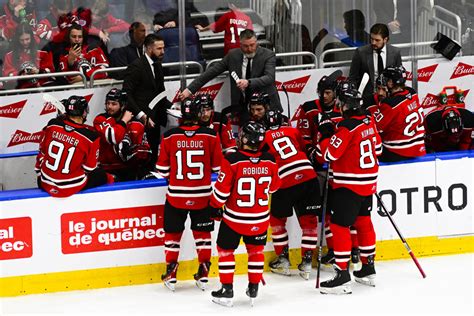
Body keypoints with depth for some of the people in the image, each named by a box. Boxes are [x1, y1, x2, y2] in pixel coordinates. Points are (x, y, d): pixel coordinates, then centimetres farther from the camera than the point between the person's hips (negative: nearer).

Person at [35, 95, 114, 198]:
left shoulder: (52, 125, -5)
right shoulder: (91, 136, -16)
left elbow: (42, 151, 9)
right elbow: (90, 168, -5)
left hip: (46, 185, 4)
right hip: (72, 187, -4)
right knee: (106, 177, 19)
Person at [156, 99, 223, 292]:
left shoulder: (170, 136, -8)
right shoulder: (210, 136, -8)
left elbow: (162, 169, 0)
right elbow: (218, 167, 1)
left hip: (176, 195, 0)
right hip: (202, 196, 0)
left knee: (172, 232, 13)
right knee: (202, 232, 15)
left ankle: (170, 275, 14)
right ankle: (203, 274, 16)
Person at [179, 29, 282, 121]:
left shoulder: (268, 55, -6)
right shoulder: (233, 55, 3)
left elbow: (270, 78, -20)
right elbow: (212, 72, 6)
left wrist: (249, 82, -37)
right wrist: (190, 89, 3)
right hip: (242, 107, 2)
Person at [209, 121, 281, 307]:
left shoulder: (232, 160, -20)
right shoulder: (270, 161, -9)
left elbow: (222, 189, -13)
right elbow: (274, 187, 7)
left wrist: (215, 206, 4)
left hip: (235, 218, -3)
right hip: (260, 219, 3)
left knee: (225, 250, 14)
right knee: (256, 250, 22)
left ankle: (227, 290, 13)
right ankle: (254, 288, 26)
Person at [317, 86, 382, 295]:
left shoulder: (346, 128, -20)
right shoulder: (369, 122, 4)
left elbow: (330, 153, -19)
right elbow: (377, 148, 15)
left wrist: (326, 132, -6)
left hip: (348, 185, -9)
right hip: (368, 183, 9)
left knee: (339, 225, -6)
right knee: (363, 221, 20)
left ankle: (342, 276, -10)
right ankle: (368, 269, 28)